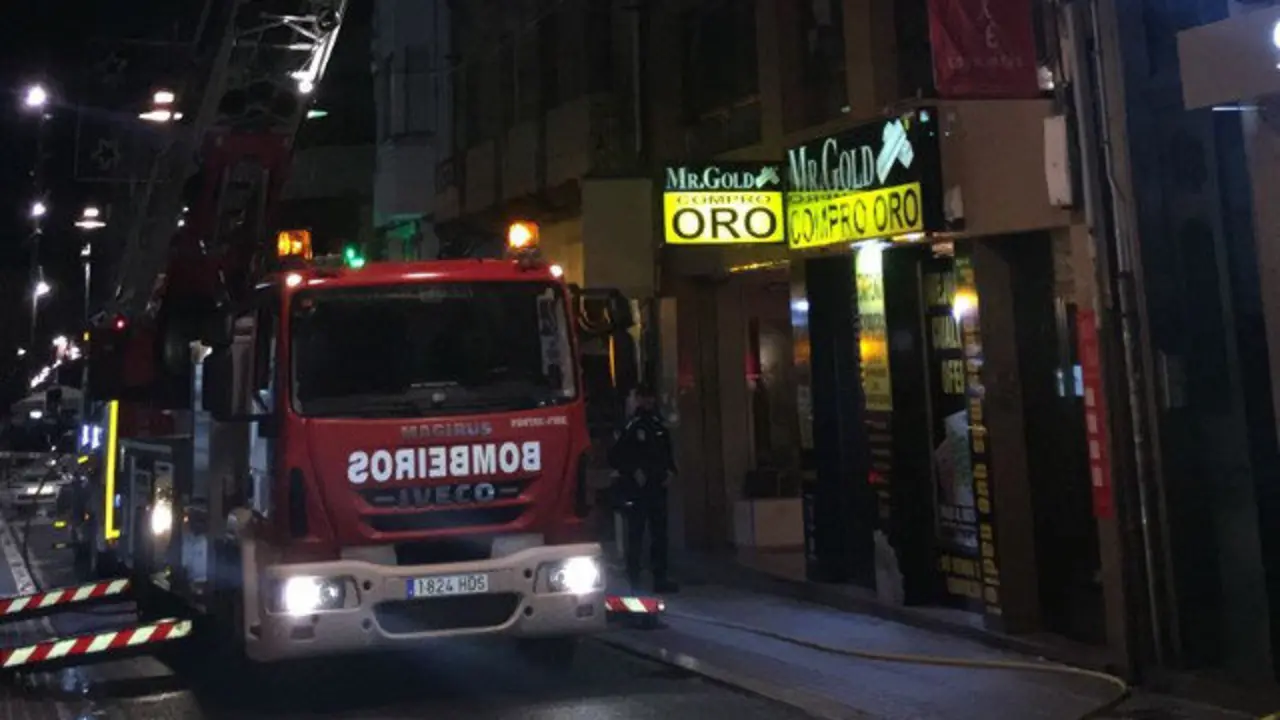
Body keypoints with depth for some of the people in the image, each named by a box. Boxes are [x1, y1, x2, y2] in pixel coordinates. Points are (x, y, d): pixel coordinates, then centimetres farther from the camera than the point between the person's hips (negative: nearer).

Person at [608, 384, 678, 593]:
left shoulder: (660, 426, 12)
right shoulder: (630, 427, -7)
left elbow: (668, 453, 22)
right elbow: (615, 456, -7)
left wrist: (670, 470, 6)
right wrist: (633, 471, -13)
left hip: (657, 488, 6)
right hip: (635, 490, -6)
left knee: (660, 534, 7)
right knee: (636, 535, -3)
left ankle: (660, 578, 12)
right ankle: (633, 580, 3)